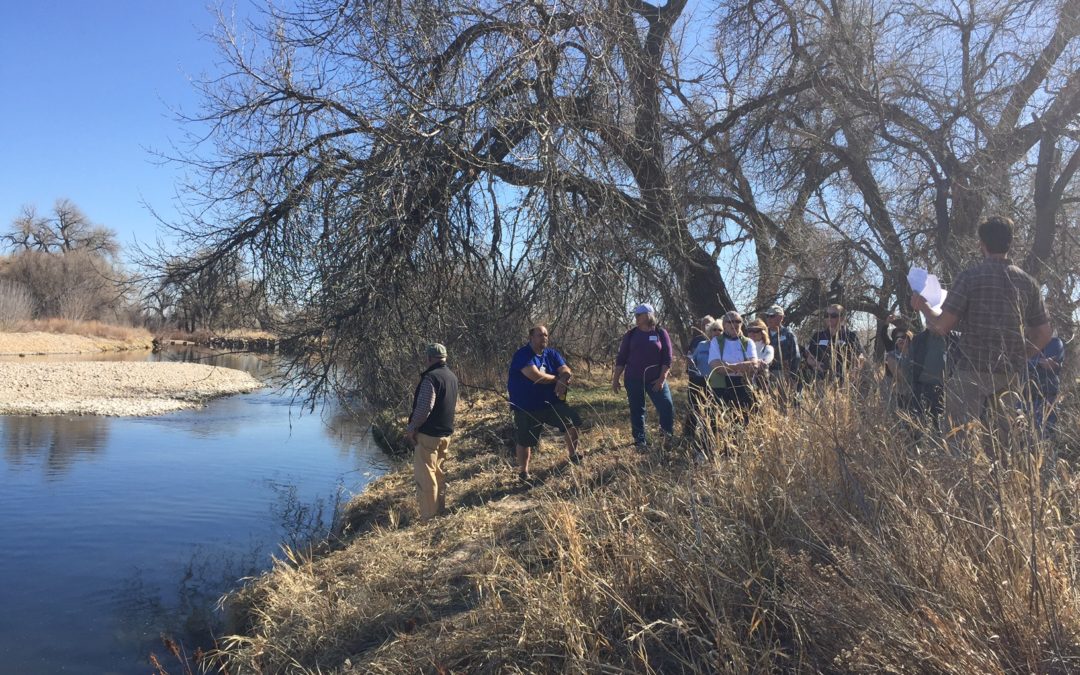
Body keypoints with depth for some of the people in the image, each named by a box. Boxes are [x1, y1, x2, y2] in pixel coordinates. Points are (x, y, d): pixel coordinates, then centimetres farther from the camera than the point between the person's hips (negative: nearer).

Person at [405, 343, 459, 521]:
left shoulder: (431, 377, -19)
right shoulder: (452, 377, 8)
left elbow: (424, 408, -23)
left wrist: (411, 428, -13)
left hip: (428, 433, -9)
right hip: (446, 432, 9)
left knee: (425, 475, -2)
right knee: (439, 472, 18)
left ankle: (428, 516, 1)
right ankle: (440, 509, 27)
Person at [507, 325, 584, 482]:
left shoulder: (552, 354, 5)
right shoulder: (522, 355, -17)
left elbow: (566, 371, -4)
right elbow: (536, 376, -28)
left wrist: (563, 380, -29)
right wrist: (557, 378, -12)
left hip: (551, 403, 6)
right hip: (527, 407, -5)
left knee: (572, 421, -2)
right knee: (524, 440, -1)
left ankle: (573, 455, 22)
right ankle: (523, 472, 20)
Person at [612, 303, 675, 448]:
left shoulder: (661, 333, 0)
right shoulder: (631, 334, 4)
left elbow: (667, 359, -2)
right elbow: (621, 358, 6)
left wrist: (662, 378, -10)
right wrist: (615, 379, 2)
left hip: (655, 379, -1)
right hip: (634, 380, 1)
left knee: (667, 406, -8)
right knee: (636, 411, 5)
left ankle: (669, 437, 15)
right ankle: (640, 442, 16)